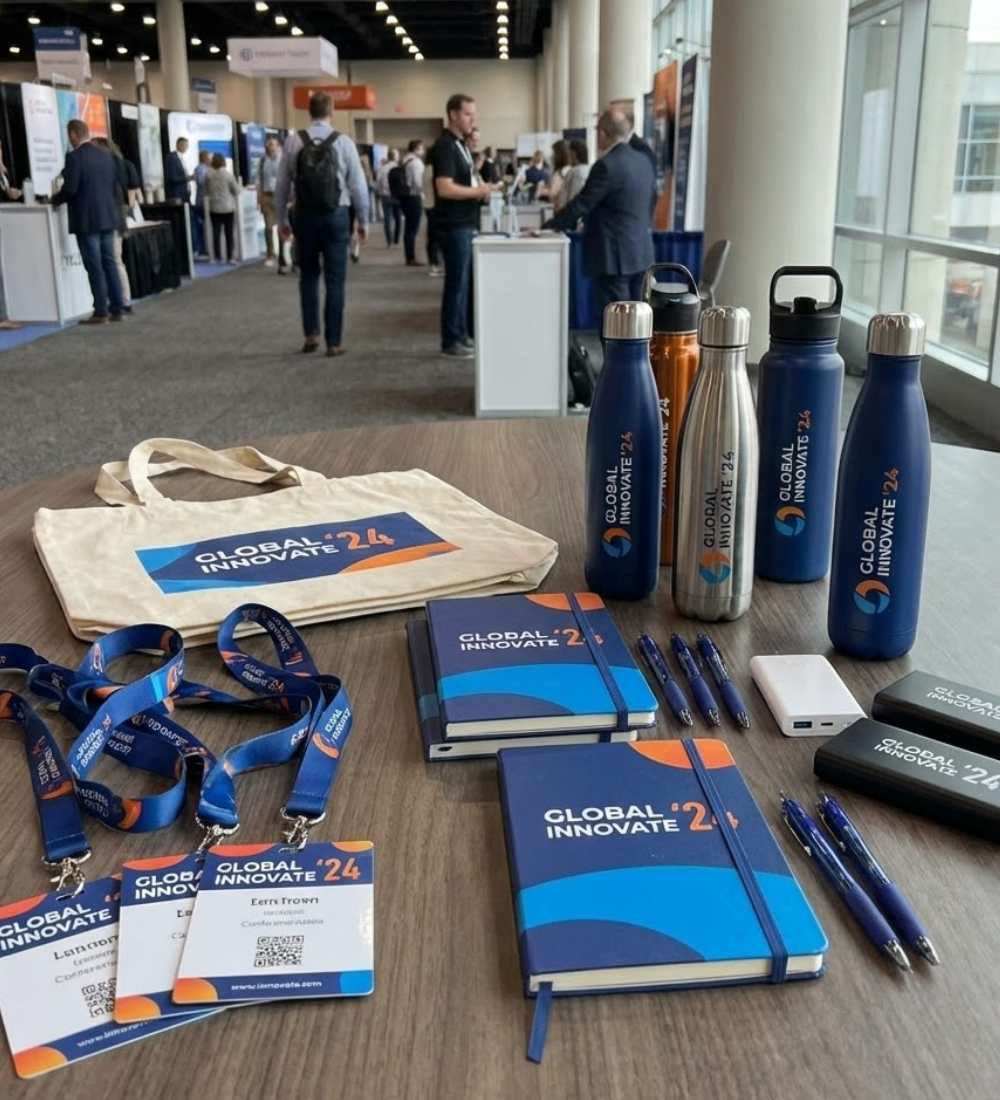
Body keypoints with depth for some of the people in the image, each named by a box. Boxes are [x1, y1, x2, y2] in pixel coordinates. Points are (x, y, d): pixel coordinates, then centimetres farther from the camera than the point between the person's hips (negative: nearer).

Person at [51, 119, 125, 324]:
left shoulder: (74, 157, -11)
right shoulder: (105, 155, 10)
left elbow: (70, 189, -16)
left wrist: (54, 200, 2)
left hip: (86, 220, -6)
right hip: (107, 217, 6)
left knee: (94, 267, -4)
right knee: (109, 264, 10)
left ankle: (101, 313, -2)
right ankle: (118, 309, 10)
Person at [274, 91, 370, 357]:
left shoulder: (293, 141, -2)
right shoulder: (343, 141, -6)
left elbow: (283, 184, 1)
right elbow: (358, 184, -4)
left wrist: (282, 219, 13)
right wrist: (363, 220, 7)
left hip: (305, 216, 2)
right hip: (336, 216, -2)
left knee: (308, 276, 17)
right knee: (334, 280, 4)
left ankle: (311, 333, 13)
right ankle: (333, 342, 4)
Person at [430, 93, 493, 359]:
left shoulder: (460, 145, 15)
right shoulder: (445, 146, -15)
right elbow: (445, 188, -24)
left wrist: (478, 190, 7)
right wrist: (478, 191, -17)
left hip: (465, 224, 10)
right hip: (453, 226, -10)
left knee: (463, 281, 13)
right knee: (456, 282, -5)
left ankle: (461, 335, 21)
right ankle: (450, 341, 1)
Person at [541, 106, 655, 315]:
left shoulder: (606, 165, -16)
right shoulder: (644, 162, 9)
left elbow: (580, 205, -15)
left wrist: (545, 228, -7)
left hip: (614, 256, -8)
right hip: (641, 252, 8)